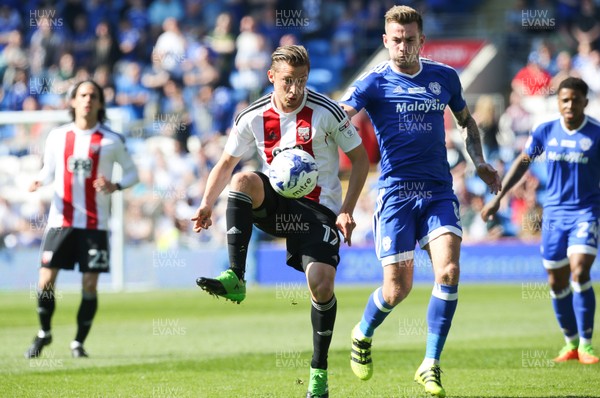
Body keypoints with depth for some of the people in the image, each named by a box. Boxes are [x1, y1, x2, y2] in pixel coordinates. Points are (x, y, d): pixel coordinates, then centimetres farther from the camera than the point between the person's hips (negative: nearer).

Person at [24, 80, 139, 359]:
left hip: (95, 223, -1)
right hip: (61, 220, 1)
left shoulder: (111, 141, 0)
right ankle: (44, 333, 20)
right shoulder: (57, 137, 6)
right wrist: (39, 182, -6)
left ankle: (79, 342, 11)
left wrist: (116, 186, -12)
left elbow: (132, 172, 9)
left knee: (90, 284, -4)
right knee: (46, 280, -4)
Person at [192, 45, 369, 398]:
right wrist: (207, 204, -4)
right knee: (243, 180, -29)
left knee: (322, 285, -19)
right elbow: (227, 162, 12)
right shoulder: (254, 117, 0)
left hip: (319, 207, -2)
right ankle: (235, 280, -34)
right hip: (276, 201, 2)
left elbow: (360, 159, -1)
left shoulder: (326, 112, -9)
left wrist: (347, 211, -11)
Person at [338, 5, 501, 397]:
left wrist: (480, 162, 11)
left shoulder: (444, 77, 8)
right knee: (398, 287, -3)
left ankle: (431, 365, -5)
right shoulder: (375, 81, -3)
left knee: (449, 272, -16)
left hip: (439, 191, 3)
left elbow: (466, 120, 25)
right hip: (396, 193, -3)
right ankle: (363, 335, 30)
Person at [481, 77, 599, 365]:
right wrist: (498, 197, 14)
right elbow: (523, 162, 14)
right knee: (557, 282, 6)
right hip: (554, 213, 3)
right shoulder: (545, 132, 0)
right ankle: (571, 342, 22)